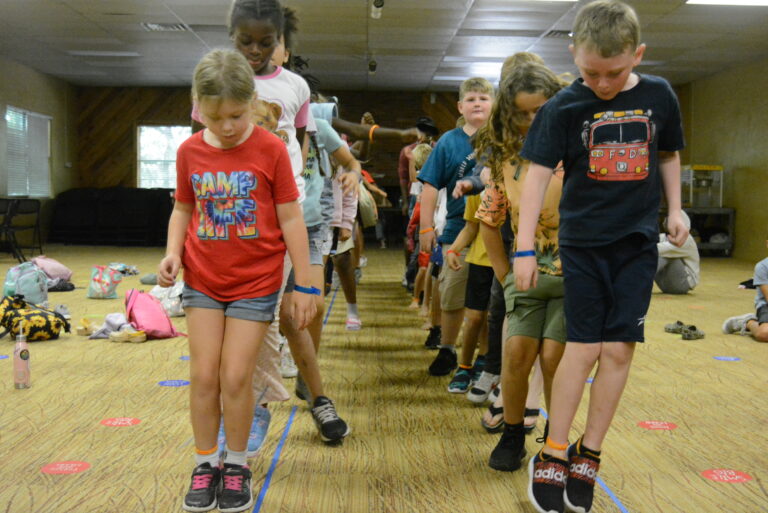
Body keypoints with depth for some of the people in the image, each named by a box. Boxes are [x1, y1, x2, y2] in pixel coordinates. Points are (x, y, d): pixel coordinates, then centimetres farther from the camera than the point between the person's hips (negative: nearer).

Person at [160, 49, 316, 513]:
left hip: (255, 283, -3)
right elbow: (183, 209, 12)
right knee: (203, 375, 4)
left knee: (235, 377, -1)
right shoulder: (189, 152, -1)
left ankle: (237, 466, 20)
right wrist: (173, 251, -7)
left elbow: (291, 218, -7)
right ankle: (206, 465, 22)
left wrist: (305, 287, -7)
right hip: (203, 282, 3)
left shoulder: (271, 150, -11)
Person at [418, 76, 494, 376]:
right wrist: (426, 228, -4)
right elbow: (430, 187, 2)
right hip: (457, 231, 0)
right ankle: (447, 350, 27)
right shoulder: (449, 142, 3)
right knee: (451, 298, 8)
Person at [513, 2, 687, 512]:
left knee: (618, 349, 1)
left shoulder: (659, 96, 0)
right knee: (583, 347, -3)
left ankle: (588, 455, 14)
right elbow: (538, 174, -9)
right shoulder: (564, 107, -8)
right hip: (582, 242, -2)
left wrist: (674, 208, 10)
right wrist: (525, 248, -13)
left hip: (638, 242, 2)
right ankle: (552, 455, 10)